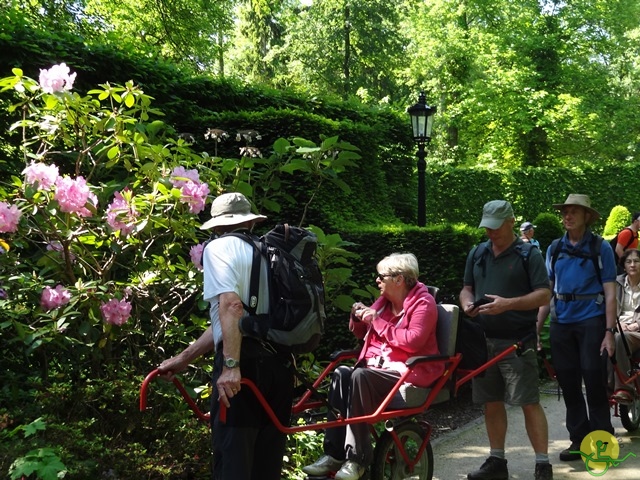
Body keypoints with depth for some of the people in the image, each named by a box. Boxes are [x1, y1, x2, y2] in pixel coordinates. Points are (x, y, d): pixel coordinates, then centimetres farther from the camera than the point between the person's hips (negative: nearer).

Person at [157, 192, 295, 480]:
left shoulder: (219, 247, 0)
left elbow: (231, 306, -18)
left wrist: (231, 366, -23)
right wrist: (183, 359, 24)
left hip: (246, 361, -7)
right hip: (280, 362, 7)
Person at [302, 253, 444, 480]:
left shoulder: (423, 302, -8)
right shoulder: (384, 300, 13)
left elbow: (413, 341, -23)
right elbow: (361, 333, 23)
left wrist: (377, 321, -18)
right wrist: (358, 318, 0)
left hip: (409, 371, -7)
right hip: (378, 366, 7)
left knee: (360, 376, -33)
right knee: (341, 373, -22)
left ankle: (357, 458, -28)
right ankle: (334, 453, -23)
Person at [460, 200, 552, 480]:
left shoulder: (529, 254, -3)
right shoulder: (476, 254, 12)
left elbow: (544, 295, -9)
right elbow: (467, 288, 19)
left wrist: (508, 304, -22)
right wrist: (467, 303, -4)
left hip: (517, 341, -5)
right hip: (483, 340, 5)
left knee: (529, 402, -6)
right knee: (491, 402, 11)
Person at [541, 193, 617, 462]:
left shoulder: (600, 248, 0)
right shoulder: (555, 249, 10)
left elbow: (610, 293, -3)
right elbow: (546, 291, 13)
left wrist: (609, 332, -10)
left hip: (591, 321, -4)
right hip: (561, 323, 4)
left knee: (594, 381, -3)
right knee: (568, 384, 7)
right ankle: (578, 439, 19)